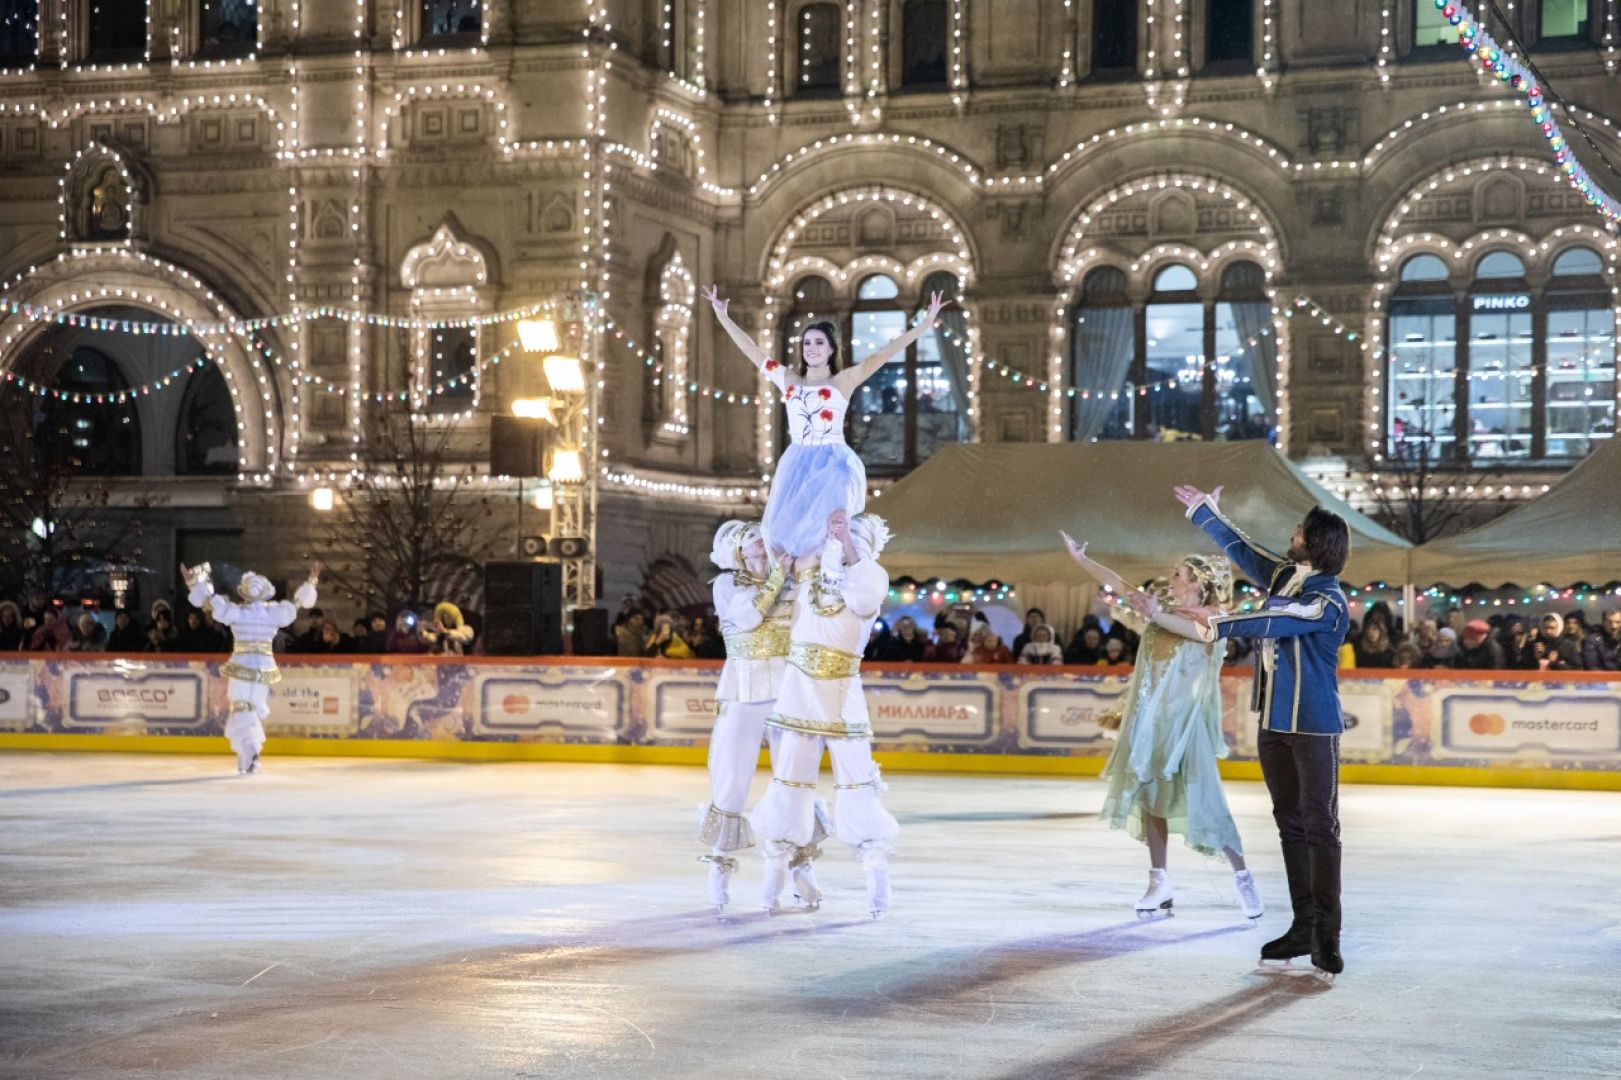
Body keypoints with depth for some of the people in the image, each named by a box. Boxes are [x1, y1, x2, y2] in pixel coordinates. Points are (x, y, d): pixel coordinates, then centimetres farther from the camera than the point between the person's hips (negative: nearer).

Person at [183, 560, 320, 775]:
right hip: (265, 668, 3)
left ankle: (250, 751, -25)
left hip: (241, 667, -3)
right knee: (256, 711, 15)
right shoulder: (275, 612, 0)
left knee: (241, 710, -4)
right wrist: (312, 580, 25)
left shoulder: (235, 612, -8)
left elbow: (208, 601, -5)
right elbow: (298, 601, 12)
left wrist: (193, 581, 5)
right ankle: (248, 758, 17)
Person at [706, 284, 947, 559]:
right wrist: (722, 315, 19)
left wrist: (926, 323, -11)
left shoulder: (843, 381, 2)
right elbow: (750, 349, 17)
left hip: (833, 465, -4)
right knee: (788, 531, -3)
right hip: (795, 465, 4)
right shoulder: (788, 381, 12)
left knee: (821, 531, -18)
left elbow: (883, 354, -4)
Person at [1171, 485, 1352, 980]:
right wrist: (1203, 510, 30)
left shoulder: (1329, 602, -16)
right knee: (1290, 824, 10)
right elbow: (1240, 548, 22)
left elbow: (1275, 623, -29)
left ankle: (1327, 936, -8)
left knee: (1319, 825, -8)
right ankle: (1303, 926, 16)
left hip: (1314, 726, -8)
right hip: (1274, 723, 8)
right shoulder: (1282, 576, 8)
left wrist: (1218, 624, -35)